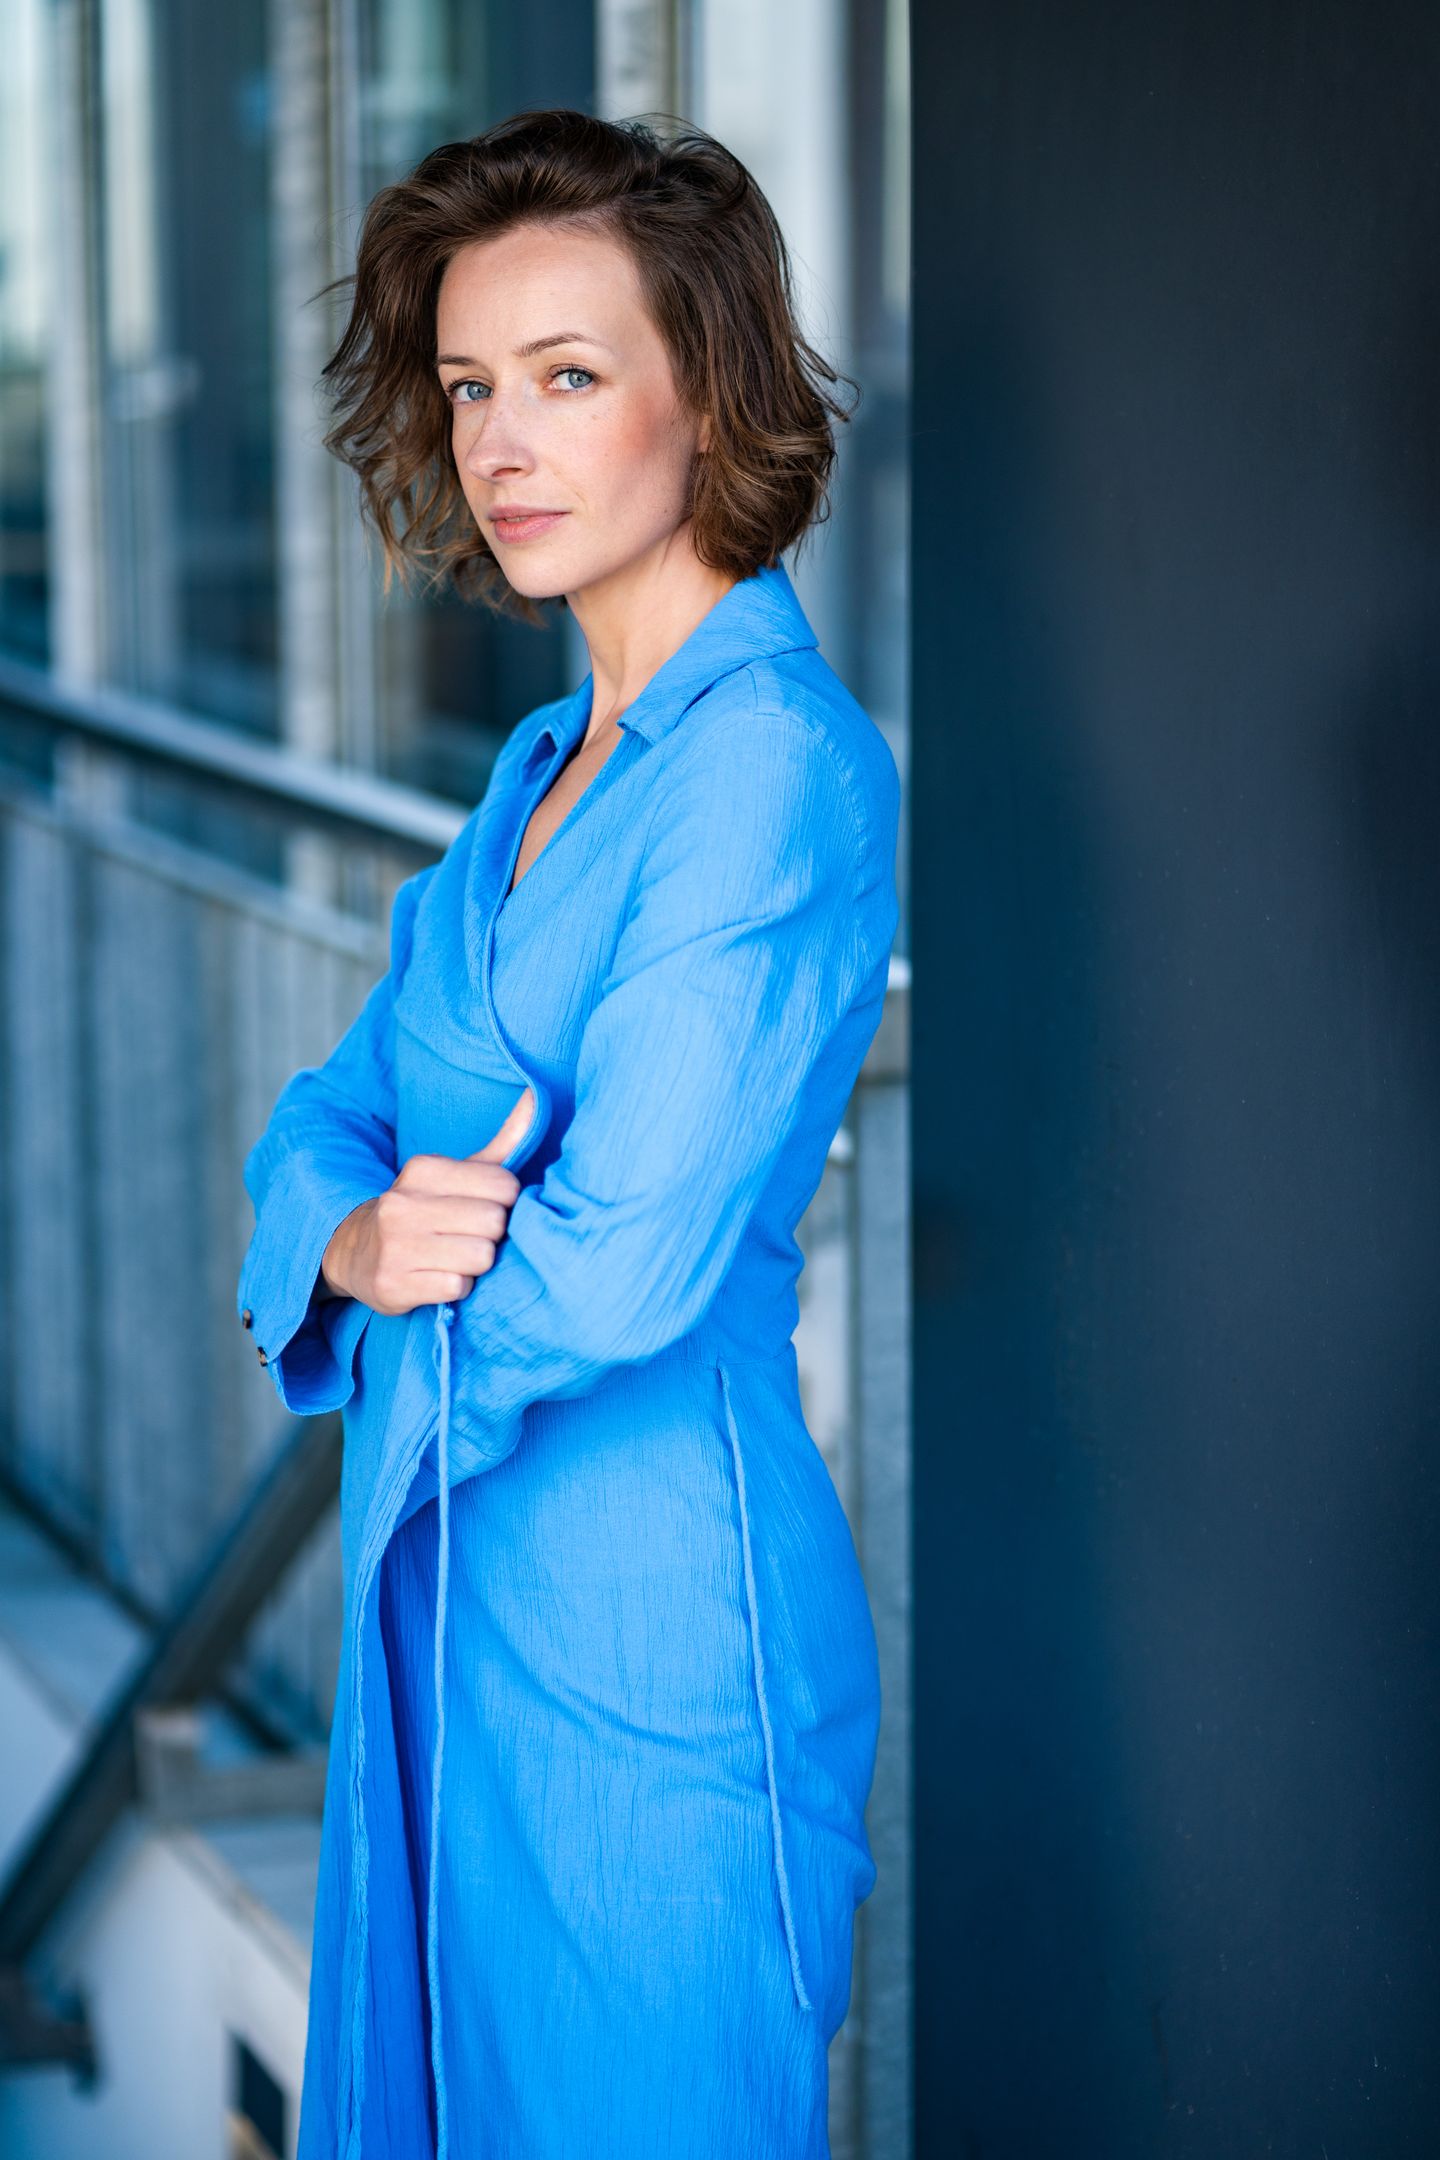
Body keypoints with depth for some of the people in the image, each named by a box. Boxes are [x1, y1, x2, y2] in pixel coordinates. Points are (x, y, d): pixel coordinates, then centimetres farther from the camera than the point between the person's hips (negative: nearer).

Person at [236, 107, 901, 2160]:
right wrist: (351, 1233, -13)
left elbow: (617, 1270, -24)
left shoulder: (776, 764, -17)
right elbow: (333, 1108, 10)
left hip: (650, 1620, -9)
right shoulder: (547, 765, 12)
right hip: (446, 1585, 9)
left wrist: (437, 1264, -4)